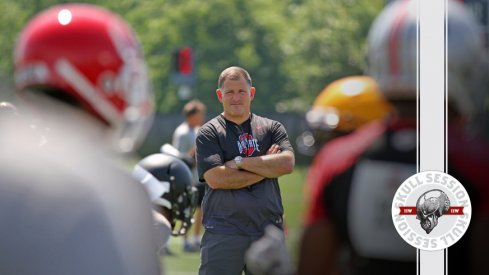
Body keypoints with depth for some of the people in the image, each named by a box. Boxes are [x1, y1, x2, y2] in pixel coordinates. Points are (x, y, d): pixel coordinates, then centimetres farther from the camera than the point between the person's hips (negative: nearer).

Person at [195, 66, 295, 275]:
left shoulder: (272, 128, 14)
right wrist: (267, 167, -5)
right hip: (223, 232, -3)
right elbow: (215, 178, -10)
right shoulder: (209, 133, 5)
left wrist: (240, 162, -9)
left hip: (269, 232, 3)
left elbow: (287, 163, -4)